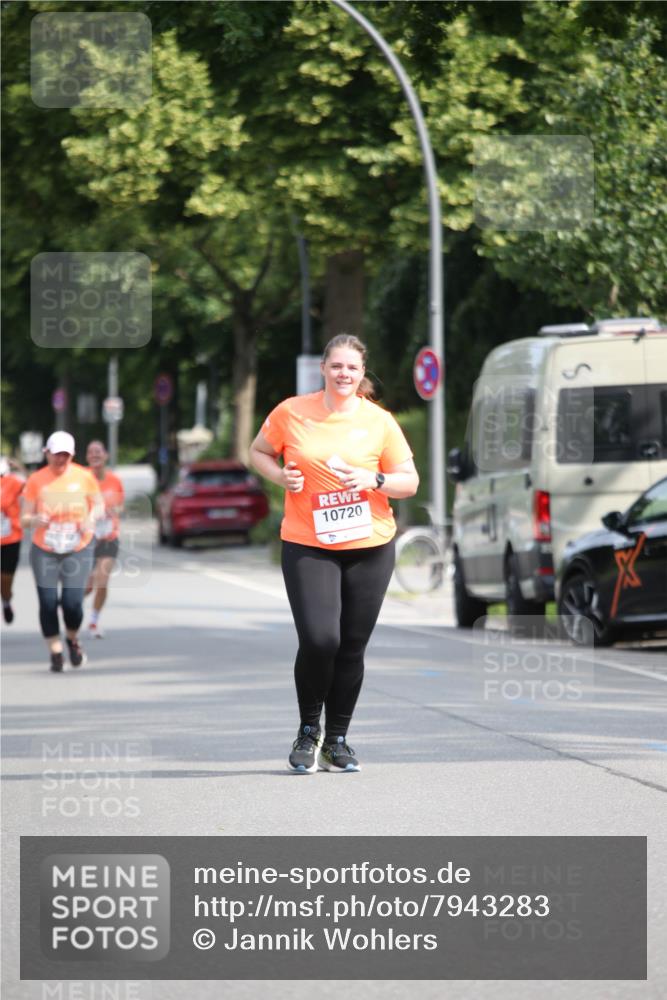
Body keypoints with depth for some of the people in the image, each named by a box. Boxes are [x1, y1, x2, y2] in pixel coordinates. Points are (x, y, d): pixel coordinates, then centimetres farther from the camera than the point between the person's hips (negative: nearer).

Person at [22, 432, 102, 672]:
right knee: (48, 602, -6)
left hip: (78, 550, -1)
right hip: (44, 551, 1)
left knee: (72, 602, -10)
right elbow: (25, 518, 0)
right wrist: (35, 519, -23)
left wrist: (92, 518, -15)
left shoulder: (84, 477, -4)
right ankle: (55, 652, 12)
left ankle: (73, 640, 21)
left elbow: (99, 505, 7)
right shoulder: (36, 480, -4)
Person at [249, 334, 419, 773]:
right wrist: (280, 476, -5)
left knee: (352, 648, 4)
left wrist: (374, 480, -15)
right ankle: (308, 731, 7)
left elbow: (410, 482, 5)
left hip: (369, 547, 2)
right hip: (307, 547, -2)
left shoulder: (379, 421, 1)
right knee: (319, 640, -16)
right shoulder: (291, 413, 0)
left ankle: (337, 741, 19)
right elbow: (258, 451, 16)